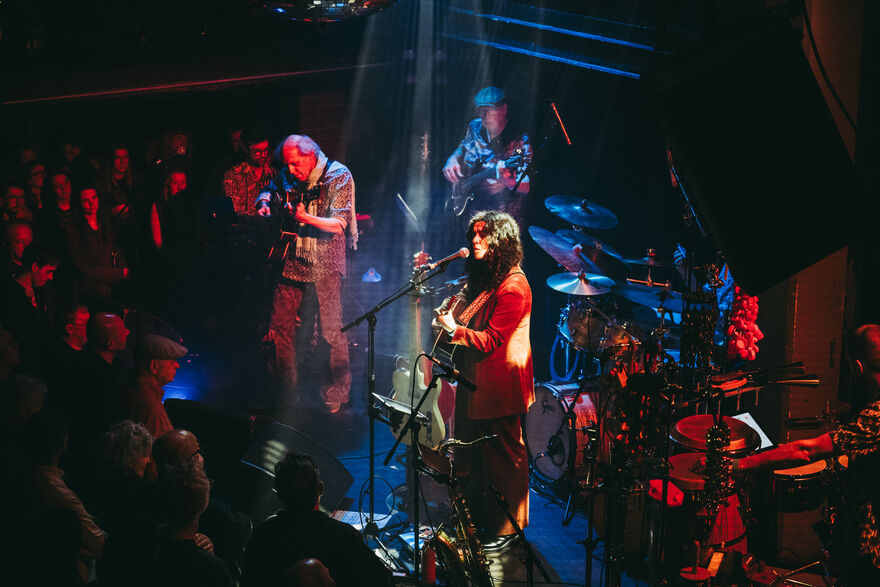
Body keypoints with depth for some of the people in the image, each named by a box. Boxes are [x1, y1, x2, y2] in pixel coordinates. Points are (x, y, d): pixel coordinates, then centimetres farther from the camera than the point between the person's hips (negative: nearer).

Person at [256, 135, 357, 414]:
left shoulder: (338, 176, -10)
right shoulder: (287, 177, 5)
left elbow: (339, 224, -15)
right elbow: (269, 190, 25)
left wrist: (306, 218, -29)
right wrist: (265, 203, 1)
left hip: (325, 265, -5)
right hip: (293, 263, 5)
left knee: (332, 331, -5)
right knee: (279, 327, 4)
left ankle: (336, 393, 8)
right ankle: (288, 389, 18)